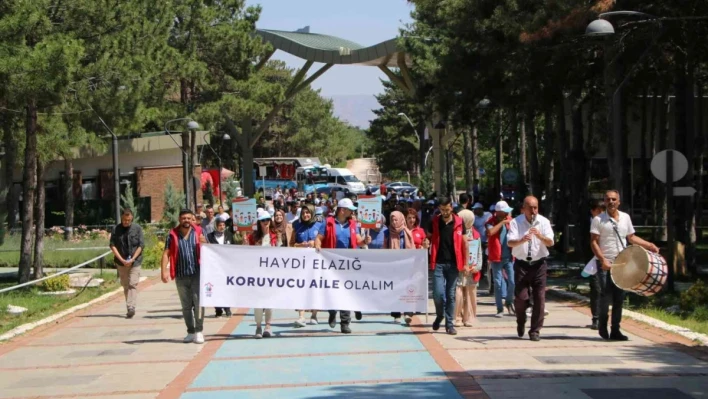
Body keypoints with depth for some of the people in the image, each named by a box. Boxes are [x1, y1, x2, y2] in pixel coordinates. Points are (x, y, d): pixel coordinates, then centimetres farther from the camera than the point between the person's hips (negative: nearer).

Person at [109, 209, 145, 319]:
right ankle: (130, 309, 14)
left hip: (135, 261, -2)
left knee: (133, 284, -13)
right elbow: (112, 245, -1)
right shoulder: (116, 229, 2)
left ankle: (131, 307, -21)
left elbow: (141, 245, -3)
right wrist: (122, 260, -10)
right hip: (121, 262, 2)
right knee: (125, 285, 8)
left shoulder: (137, 228, -2)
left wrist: (132, 259, -12)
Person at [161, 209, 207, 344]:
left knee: (198, 302, -12)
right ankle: (190, 332, 18)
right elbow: (166, 253, 1)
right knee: (186, 305, 9)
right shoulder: (173, 235, 3)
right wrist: (164, 270, -11)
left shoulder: (198, 232, 4)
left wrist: (204, 243, -13)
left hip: (197, 273, -2)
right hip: (181, 275, 2)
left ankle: (199, 331, -8)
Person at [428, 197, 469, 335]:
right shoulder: (434, 222, 3)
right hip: (438, 263, 0)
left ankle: (449, 324, 11)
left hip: (453, 263, 0)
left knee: (451, 295, 3)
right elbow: (429, 238, 15)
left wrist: (465, 263, 2)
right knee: (438, 293, -7)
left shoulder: (459, 222, 2)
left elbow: (464, 243, 5)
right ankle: (439, 316, 21)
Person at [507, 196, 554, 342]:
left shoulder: (544, 222, 1)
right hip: (522, 264, -1)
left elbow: (550, 243, -9)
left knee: (539, 298, -1)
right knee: (521, 297, -5)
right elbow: (510, 243, -15)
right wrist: (522, 240, -35)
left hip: (539, 264, 1)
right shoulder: (516, 222, -4)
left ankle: (535, 330, 8)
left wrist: (540, 236, -28)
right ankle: (521, 323, 23)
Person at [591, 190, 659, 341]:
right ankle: (602, 324, 12)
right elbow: (594, 242, -8)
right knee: (606, 294, -10)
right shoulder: (598, 220, -5)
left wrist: (648, 245, 5)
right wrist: (603, 260, -19)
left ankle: (615, 330, 9)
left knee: (619, 297, 4)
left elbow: (631, 237, 18)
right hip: (605, 263, -4)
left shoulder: (625, 217, 9)